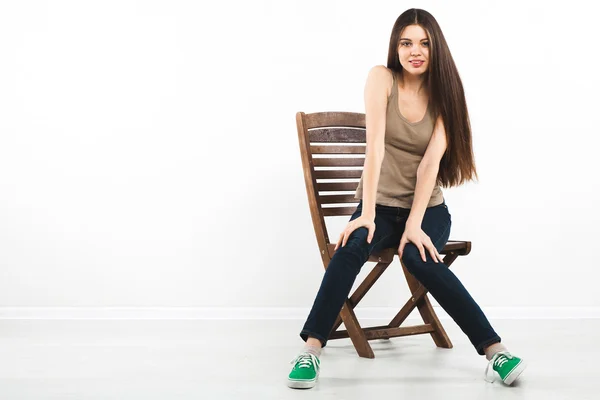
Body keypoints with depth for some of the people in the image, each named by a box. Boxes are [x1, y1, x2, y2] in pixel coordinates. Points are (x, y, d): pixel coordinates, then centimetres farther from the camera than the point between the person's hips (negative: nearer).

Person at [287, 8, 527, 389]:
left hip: (429, 208, 0)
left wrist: (414, 225, -23)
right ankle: (311, 349, -33)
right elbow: (375, 147, -16)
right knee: (352, 246, -32)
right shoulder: (382, 79, -5)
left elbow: (431, 162, -13)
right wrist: (366, 214, -25)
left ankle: (495, 350, -34)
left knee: (417, 255, -32)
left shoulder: (444, 92, -2)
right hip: (381, 204, 0)